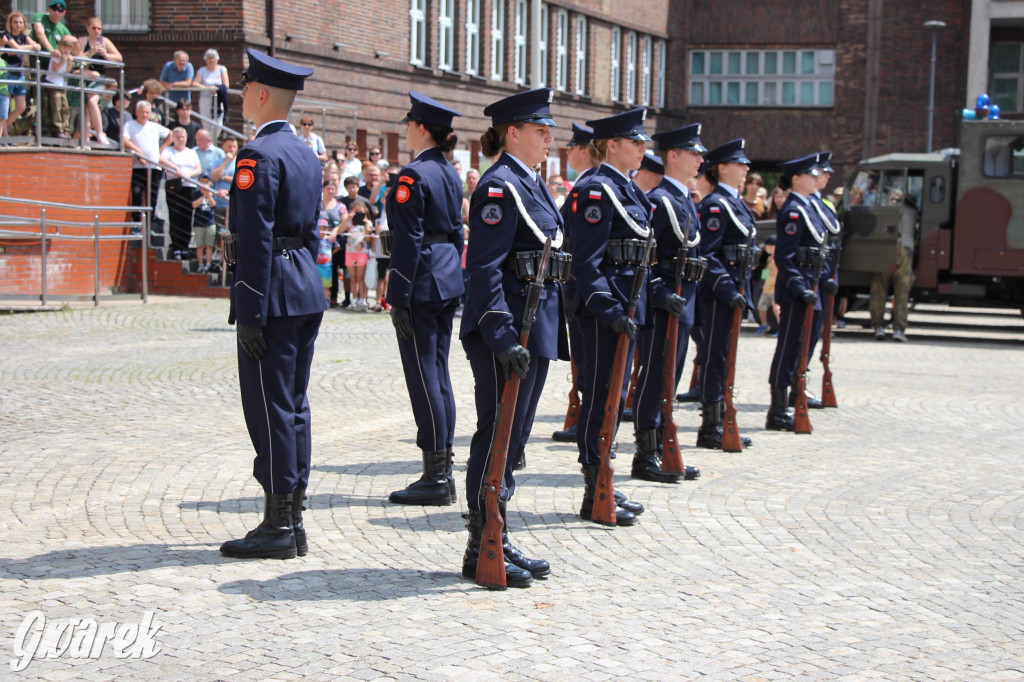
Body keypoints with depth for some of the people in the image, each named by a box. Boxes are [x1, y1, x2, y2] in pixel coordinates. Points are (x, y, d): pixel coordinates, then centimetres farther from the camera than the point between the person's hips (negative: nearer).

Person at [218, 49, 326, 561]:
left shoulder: (258, 155, -13)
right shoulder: (305, 155, 16)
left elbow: (255, 239, -18)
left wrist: (251, 314, -18)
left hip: (273, 295, -9)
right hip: (307, 291, 9)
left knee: (270, 408, -5)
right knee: (294, 404, 12)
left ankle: (277, 528, -1)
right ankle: (293, 520, 17)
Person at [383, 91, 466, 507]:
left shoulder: (414, 175, -14)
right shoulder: (450, 174, 13)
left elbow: (408, 241, -17)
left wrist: (399, 300, -16)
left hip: (422, 283, -9)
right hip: (448, 282, 9)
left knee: (424, 376, -4)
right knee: (438, 374, 12)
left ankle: (435, 480, -1)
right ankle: (443, 473, 16)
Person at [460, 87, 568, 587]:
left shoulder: (529, 184, 16)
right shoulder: (500, 187, -13)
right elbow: (484, 269, -20)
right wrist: (503, 335, -26)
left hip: (534, 329, 10)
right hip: (509, 326, -10)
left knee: (513, 435, 14)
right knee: (498, 435, -3)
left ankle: (497, 541, 22)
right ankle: (482, 550, 5)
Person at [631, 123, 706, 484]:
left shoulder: (684, 200, 17)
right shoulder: (657, 200, -13)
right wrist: (661, 294, -24)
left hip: (681, 303, 10)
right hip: (661, 305, -10)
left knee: (669, 379, 13)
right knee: (654, 378, -4)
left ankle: (660, 452, 20)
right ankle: (645, 458, 2)